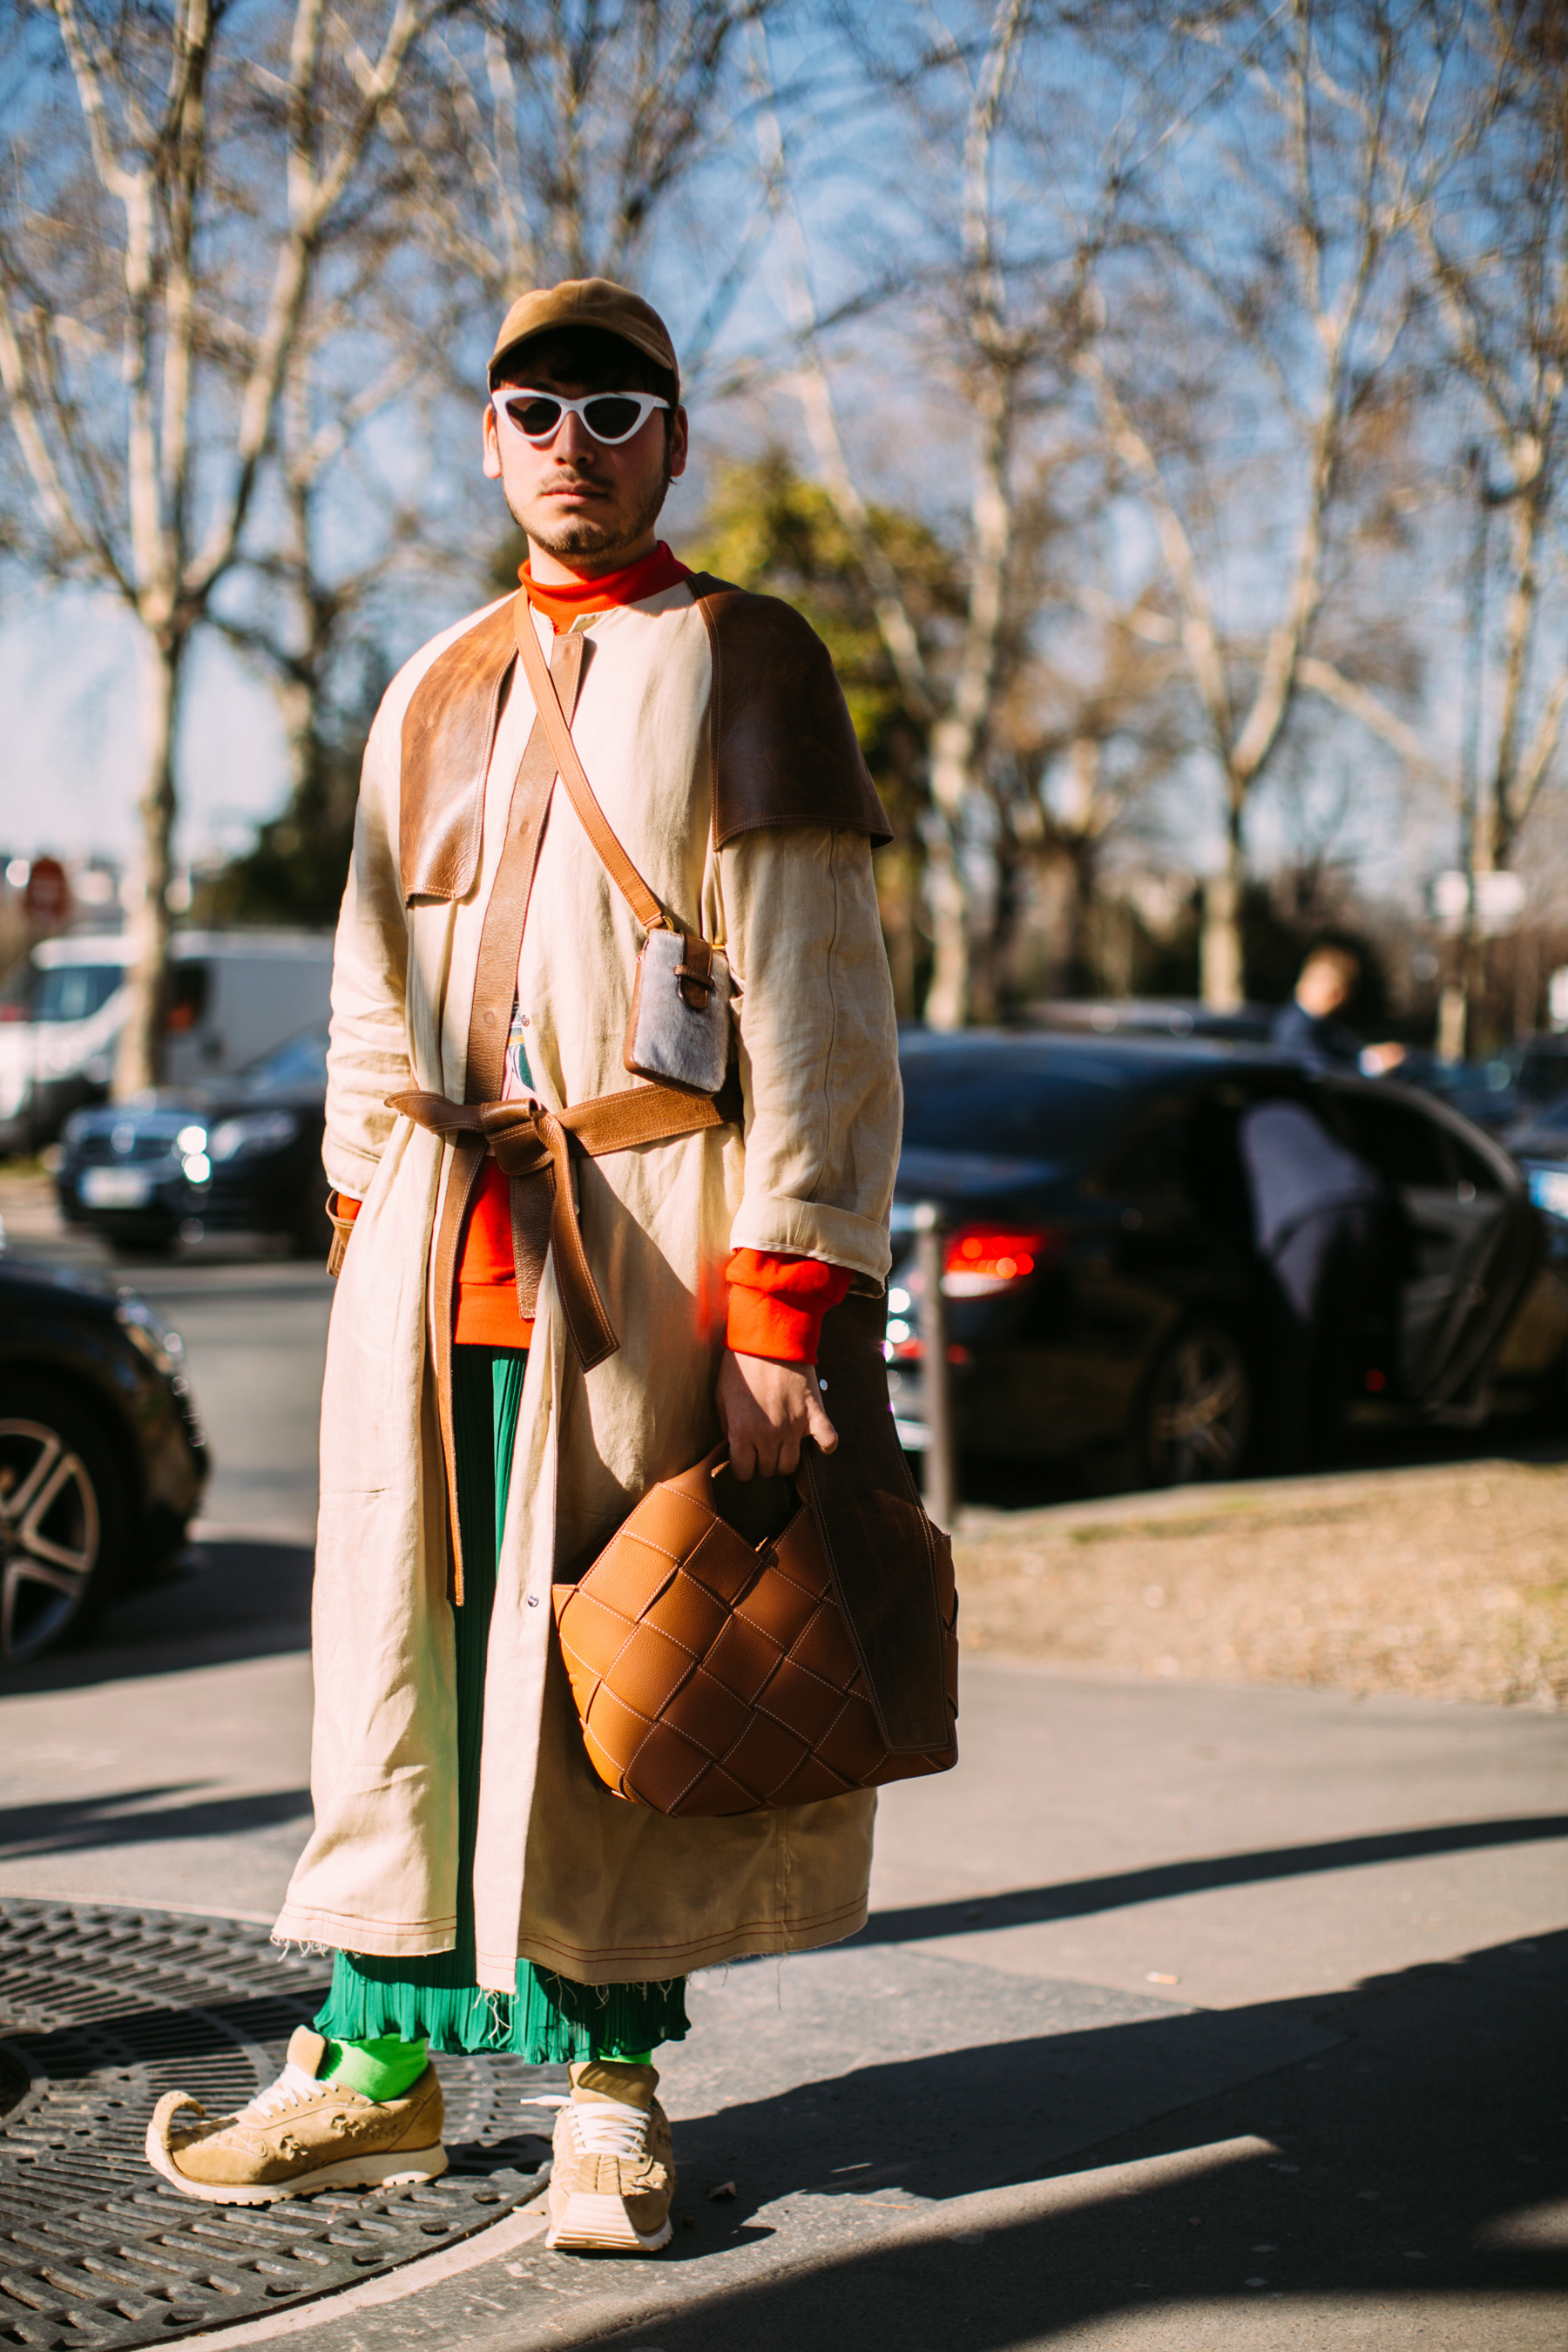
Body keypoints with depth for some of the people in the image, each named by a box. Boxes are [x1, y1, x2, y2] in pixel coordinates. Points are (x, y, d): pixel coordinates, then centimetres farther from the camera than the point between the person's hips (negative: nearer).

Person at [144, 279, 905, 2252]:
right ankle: (381, 2056, 19)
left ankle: (610, 2084, 14)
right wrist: (370, 1236, 11)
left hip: (643, 1248, -4)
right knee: (403, 1649, 7)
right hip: (433, 1254, 5)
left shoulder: (740, 667, 1)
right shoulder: (432, 695, 17)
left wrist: (780, 1310, -13)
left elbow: (810, 1010, -6)